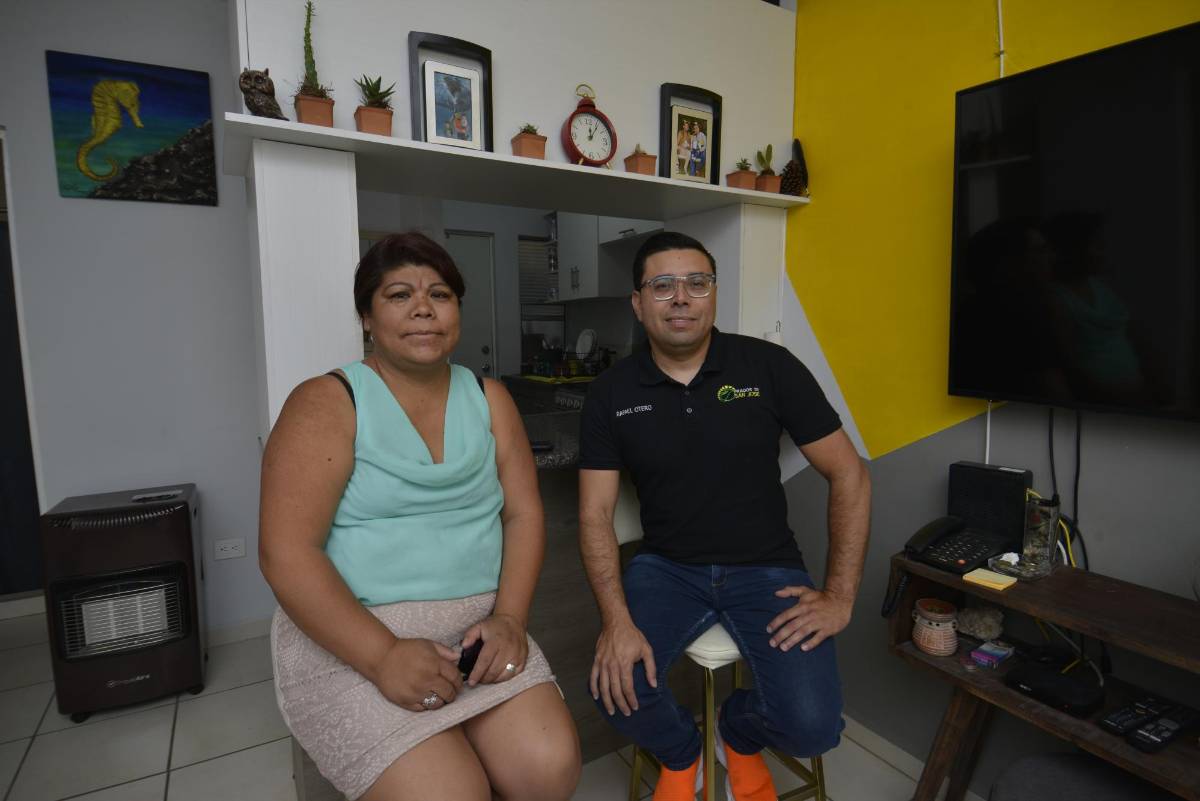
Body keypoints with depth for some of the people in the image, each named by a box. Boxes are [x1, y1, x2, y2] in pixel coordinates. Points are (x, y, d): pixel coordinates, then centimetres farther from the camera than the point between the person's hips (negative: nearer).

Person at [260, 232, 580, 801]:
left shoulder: (489, 399, 7)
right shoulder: (327, 403, -6)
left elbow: (524, 514, 5)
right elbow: (286, 553, -13)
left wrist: (508, 617, -10)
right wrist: (382, 656, -20)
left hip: (475, 625, 4)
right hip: (349, 636, -3)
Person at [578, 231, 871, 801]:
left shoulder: (769, 367, -7)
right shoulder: (612, 393, -3)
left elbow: (849, 476, -3)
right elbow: (595, 514, -5)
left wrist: (840, 596, -8)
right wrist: (617, 619, -20)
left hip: (766, 567, 0)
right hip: (666, 567, 1)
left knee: (812, 727, -18)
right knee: (616, 688, -23)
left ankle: (740, 736, 23)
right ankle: (680, 754, 17)